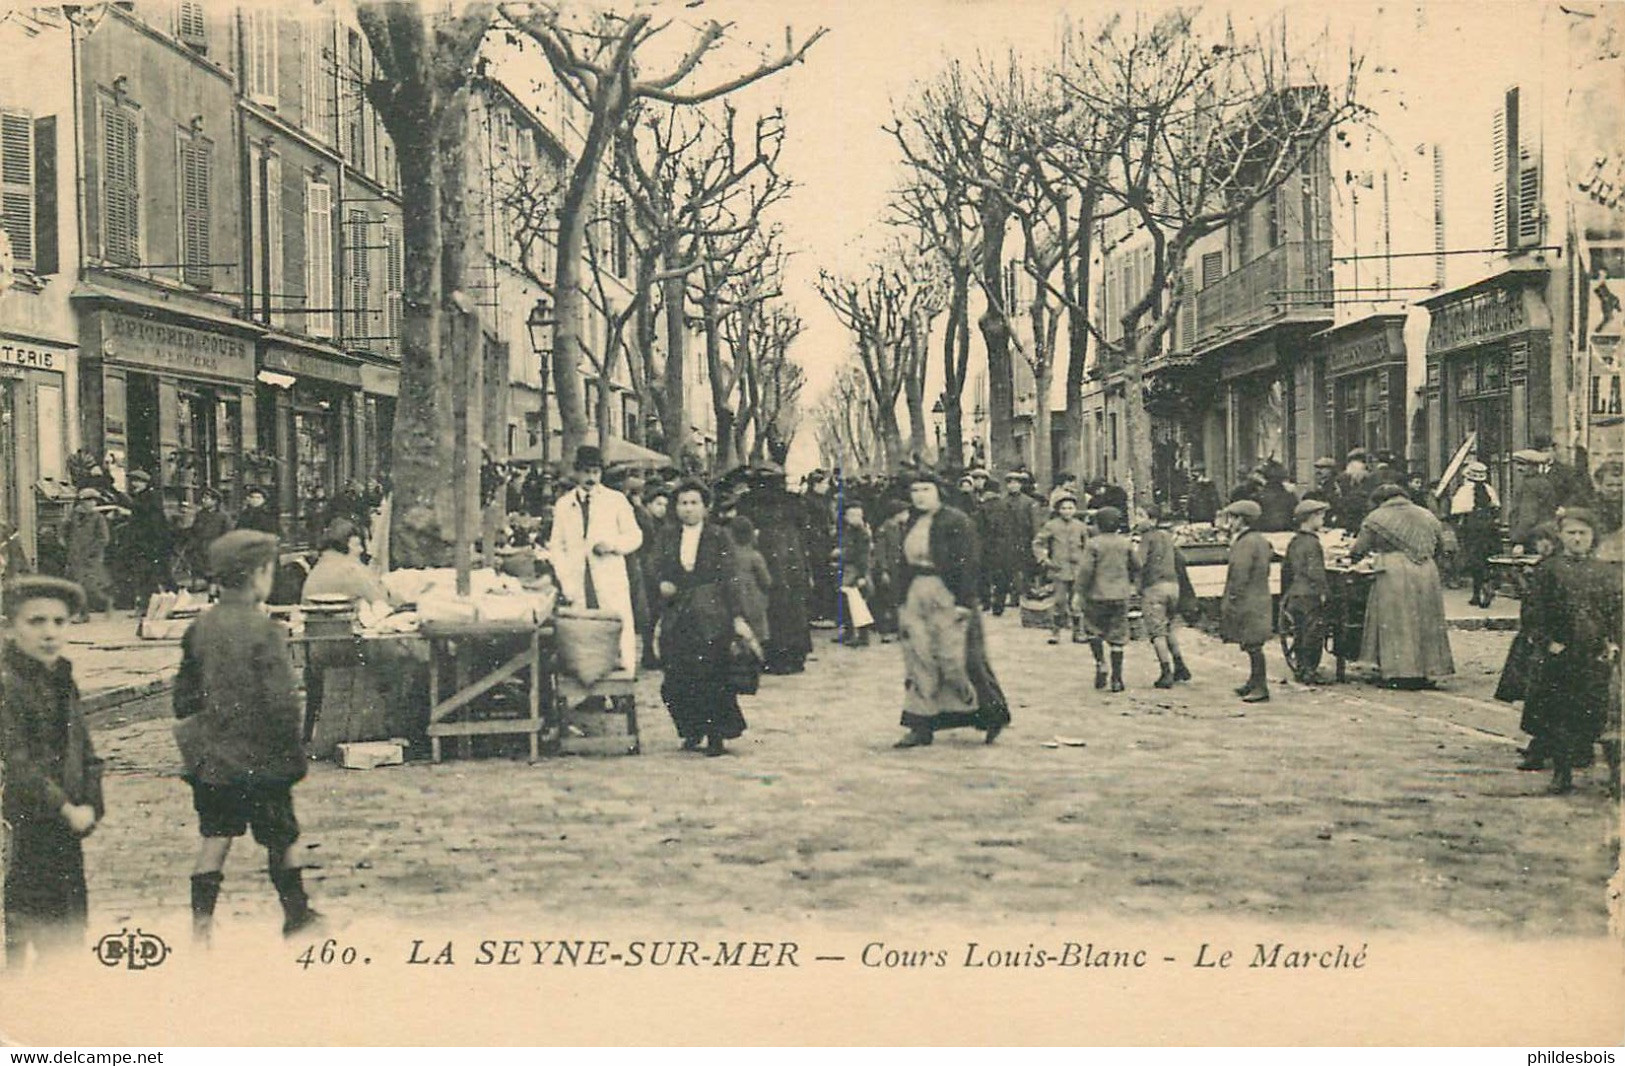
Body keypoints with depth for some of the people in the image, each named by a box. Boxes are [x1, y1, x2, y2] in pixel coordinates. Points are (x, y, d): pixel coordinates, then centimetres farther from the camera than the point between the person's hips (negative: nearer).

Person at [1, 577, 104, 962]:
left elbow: (85, 753, 16)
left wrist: (89, 807, 3)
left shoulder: (64, 681, 11)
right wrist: (67, 811, -14)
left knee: (68, 939, 14)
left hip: (65, 834, 8)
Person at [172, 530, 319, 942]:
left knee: (214, 839, 10)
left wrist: (194, 745, 22)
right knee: (281, 840, 10)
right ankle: (297, 915, 23)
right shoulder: (263, 630, -16)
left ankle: (201, 924, 9)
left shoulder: (199, 628, 2)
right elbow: (281, 703, -17)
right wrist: (294, 755, -7)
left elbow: (184, 696, 11)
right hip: (260, 761, -5)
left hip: (210, 758, 5)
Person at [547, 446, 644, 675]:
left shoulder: (616, 500, 9)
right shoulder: (563, 505, 13)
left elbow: (635, 536, 10)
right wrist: (564, 579, -1)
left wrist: (613, 544, -10)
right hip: (577, 584, 1)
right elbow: (556, 546, 12)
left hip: (610, 581, -1)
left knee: (621, 629, -6)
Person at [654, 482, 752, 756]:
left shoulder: (718, 538, 1)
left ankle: (717, 736, 7)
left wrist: (737, 617, -8)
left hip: (710, 615, -3)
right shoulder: (668, 539, 11)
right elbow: (662, 573, 19)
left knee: (712, 678, -4)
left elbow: (729, 579, -2)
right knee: (676, 680, -1)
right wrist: (663, 585, -5)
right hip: (676, 618, 3)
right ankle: (691, 732, 17)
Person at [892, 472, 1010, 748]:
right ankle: (921, 728, 8)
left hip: (947, 596, -7)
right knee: (919, 662, 4)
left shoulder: (956, 522, -8)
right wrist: (903, 601, 15)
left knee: (957, 659, -4)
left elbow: (967, 564, -13)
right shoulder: (912, 523, 13)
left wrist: (963, 602, -18)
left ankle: (993, 716, 14)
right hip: (916, 596, 7)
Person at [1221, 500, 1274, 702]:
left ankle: (1261, 688, -3)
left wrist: (1231, 600, -15)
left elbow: (1239, 575, -20)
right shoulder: (1261, 540, 15)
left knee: (1253, 645, -6)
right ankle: (1254, 682, 26)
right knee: (1253, 645, 17)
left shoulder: (1245, 543, -17)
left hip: (1248, 602, -10)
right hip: (1260, 599, 10)